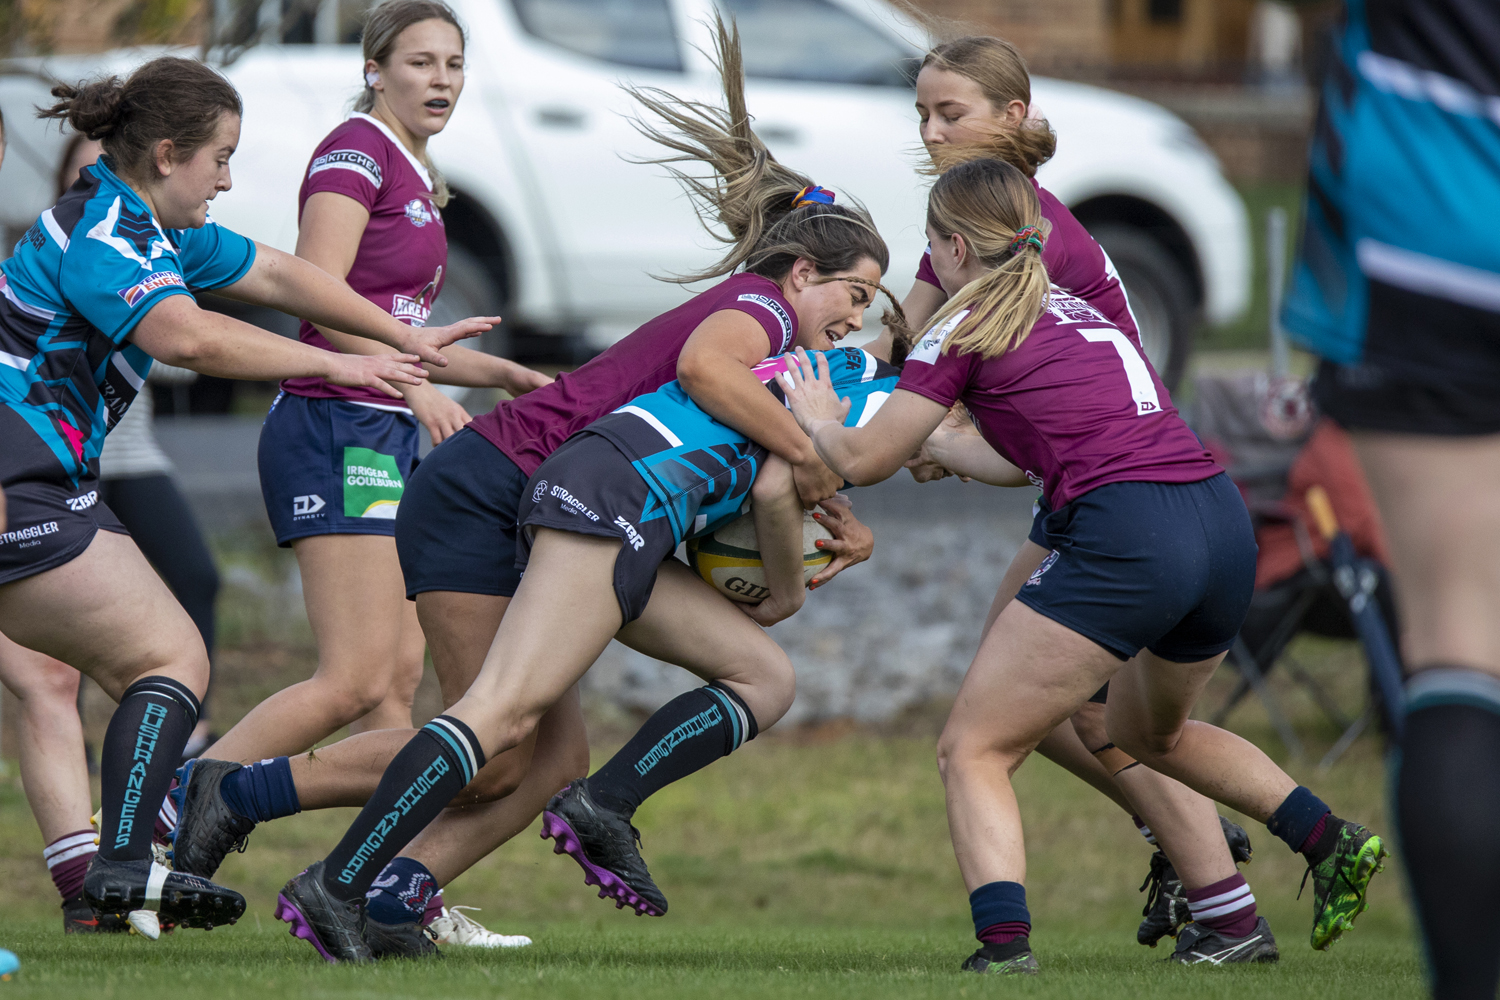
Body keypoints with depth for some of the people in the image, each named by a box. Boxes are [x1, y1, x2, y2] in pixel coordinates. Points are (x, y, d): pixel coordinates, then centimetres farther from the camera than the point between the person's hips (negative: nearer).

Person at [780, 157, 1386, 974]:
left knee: (972, 751, -1)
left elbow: (864, 462, 10)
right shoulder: (1076, 312, 25)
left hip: (1125, 537, -8)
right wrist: (935, 443, 51)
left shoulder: (966, 328, 4)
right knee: (1147, 731, 34)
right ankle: (1327, 839, 22)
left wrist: (819, 420, 31)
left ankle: (1004, 942, -21)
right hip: (1224, 521, 8)